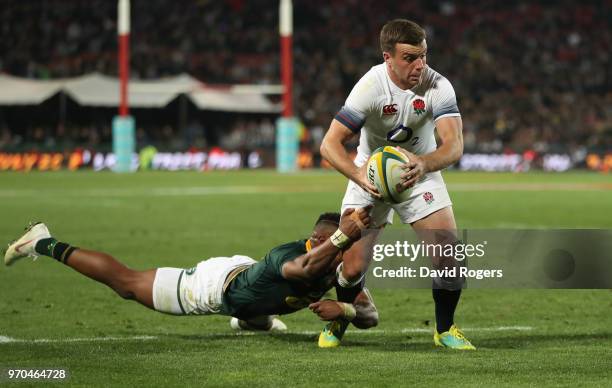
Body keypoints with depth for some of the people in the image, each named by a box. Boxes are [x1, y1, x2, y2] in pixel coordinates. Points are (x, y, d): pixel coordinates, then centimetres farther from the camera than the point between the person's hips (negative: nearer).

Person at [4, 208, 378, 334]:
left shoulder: (342, 267, -21)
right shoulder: (288, 255, -42)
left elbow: (371, 316, -16)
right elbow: (306, 268, -67)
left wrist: (341, 309, -35)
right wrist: (342, 236, -77)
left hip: (244, 270, 7)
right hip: (216, 284, -7)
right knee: (126, 282, 9)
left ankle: (252, 316, 70)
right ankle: (45, 244, 25)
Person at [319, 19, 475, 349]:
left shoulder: (438, 87, -21)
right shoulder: (371, 87, -25)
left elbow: (454, 145, -31)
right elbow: (330, 144, -27)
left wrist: (424, 164, -52)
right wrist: (361, 177, -45)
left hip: (420, 173, 1)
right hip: (371, 177, -1)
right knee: (353, 266, -8)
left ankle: (445, 329, 10)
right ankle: (337, 325, 25)